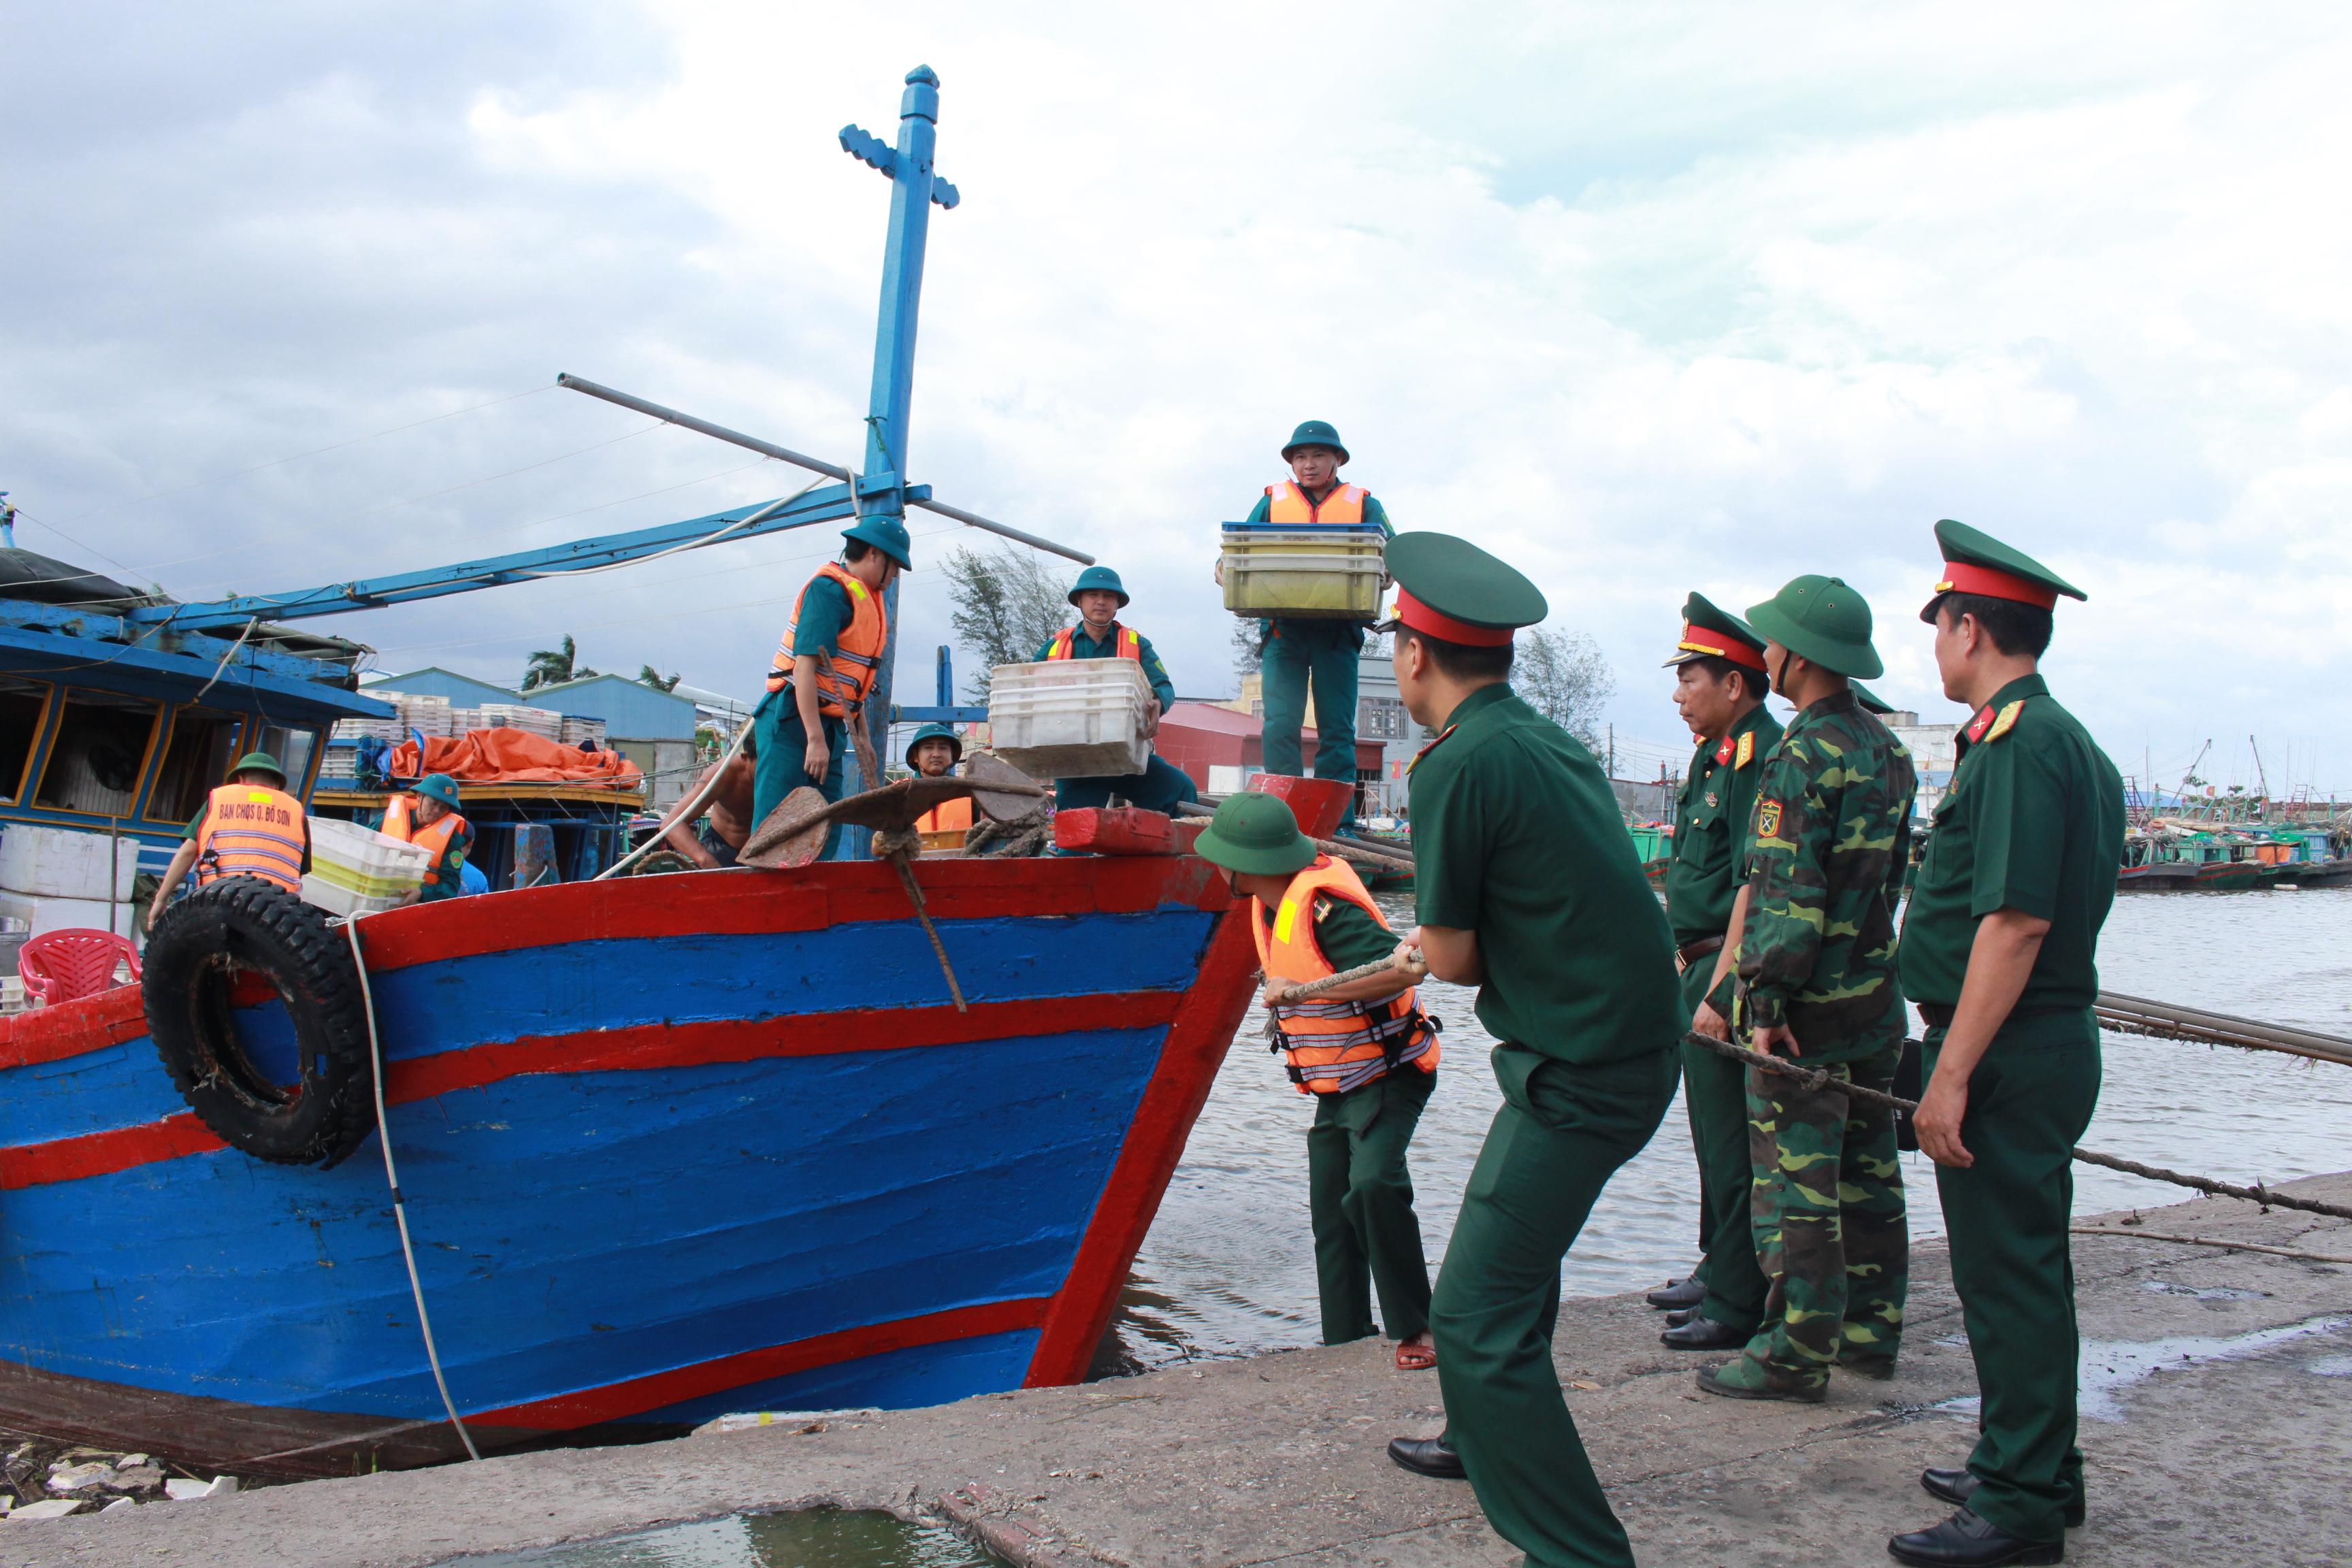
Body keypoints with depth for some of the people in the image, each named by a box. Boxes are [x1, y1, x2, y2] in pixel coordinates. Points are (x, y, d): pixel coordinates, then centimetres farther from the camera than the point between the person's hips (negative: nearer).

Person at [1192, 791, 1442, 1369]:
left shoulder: (1322, 907, -26)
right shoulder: (1272, 905, 4)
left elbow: (1399, 969, -39)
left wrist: (1303, 991, -39)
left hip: (1387, 1075, -10)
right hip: (1336, 1089, 10)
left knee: (1373, 1185, -31)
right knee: (1331, 1217, 11)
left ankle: (1415, 1330, -19)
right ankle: (1346, 1345, 22)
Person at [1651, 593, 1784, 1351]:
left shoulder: (1760, 757, -18)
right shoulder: (1716, 752, 14)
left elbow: (1754, 889, -24)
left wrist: (1720, 993, -25)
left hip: (1732, 974, -10)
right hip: (1705, 967, 10)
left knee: (1731, 1145, -3)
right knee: (1713, 1135, 20)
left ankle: (1739, 1306, 6)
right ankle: (1718, 1270, 34)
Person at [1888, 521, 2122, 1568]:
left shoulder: (2019, 746, -18)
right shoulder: (2066, 741, 15)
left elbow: (2014, 923, -24)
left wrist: (1952, 1075, -23)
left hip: (2007, 1059, -10)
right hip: (2047, 1050, 10)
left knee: (2006, 1274, -1)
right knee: (2022, 1268, 18)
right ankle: (2035, 1469, 31)